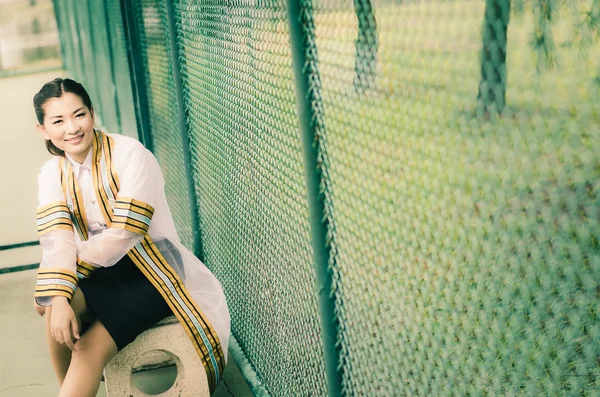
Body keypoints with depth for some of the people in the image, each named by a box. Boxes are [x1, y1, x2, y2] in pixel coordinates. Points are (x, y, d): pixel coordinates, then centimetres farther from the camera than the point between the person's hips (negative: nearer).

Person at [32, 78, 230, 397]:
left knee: (92, 347, -24)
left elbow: (124, 233, -20)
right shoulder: (52, 173, 1)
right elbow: (57, 239, -14)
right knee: (57, 307, -26)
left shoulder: (129, 154, -15)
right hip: (102, 273, 4)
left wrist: (75, 263, -13)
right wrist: (57, 298, -29)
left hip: (150, 269, -4)